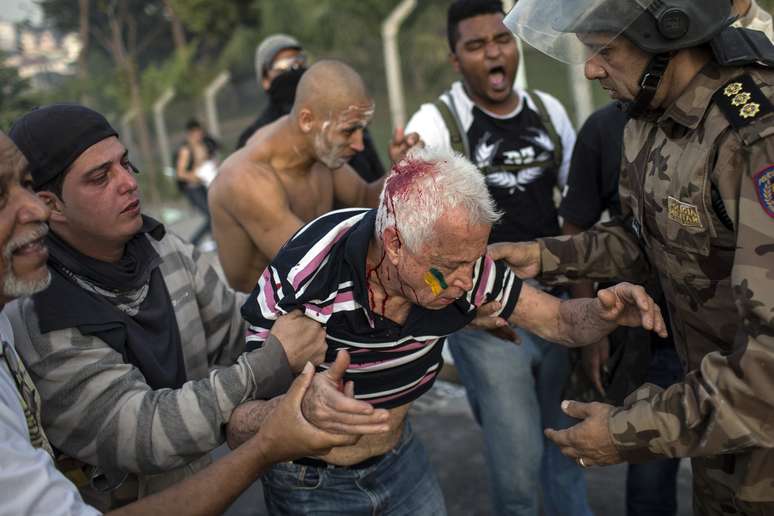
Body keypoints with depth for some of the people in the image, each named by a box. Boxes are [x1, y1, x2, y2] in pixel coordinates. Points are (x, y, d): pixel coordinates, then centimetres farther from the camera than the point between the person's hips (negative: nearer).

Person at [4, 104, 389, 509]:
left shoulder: (167, 252, -8)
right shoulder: (32, 323, -27)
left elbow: (242, 327, -9)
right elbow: (140, 433, -31)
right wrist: (276, 363, -32)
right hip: (125, 501, -5)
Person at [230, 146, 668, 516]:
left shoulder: (460, 266, -20)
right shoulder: (303, 280, -33)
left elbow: (560, 321, -8)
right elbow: (237, 418, -29)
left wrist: (606, 312, -31)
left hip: (401, 460, 4)